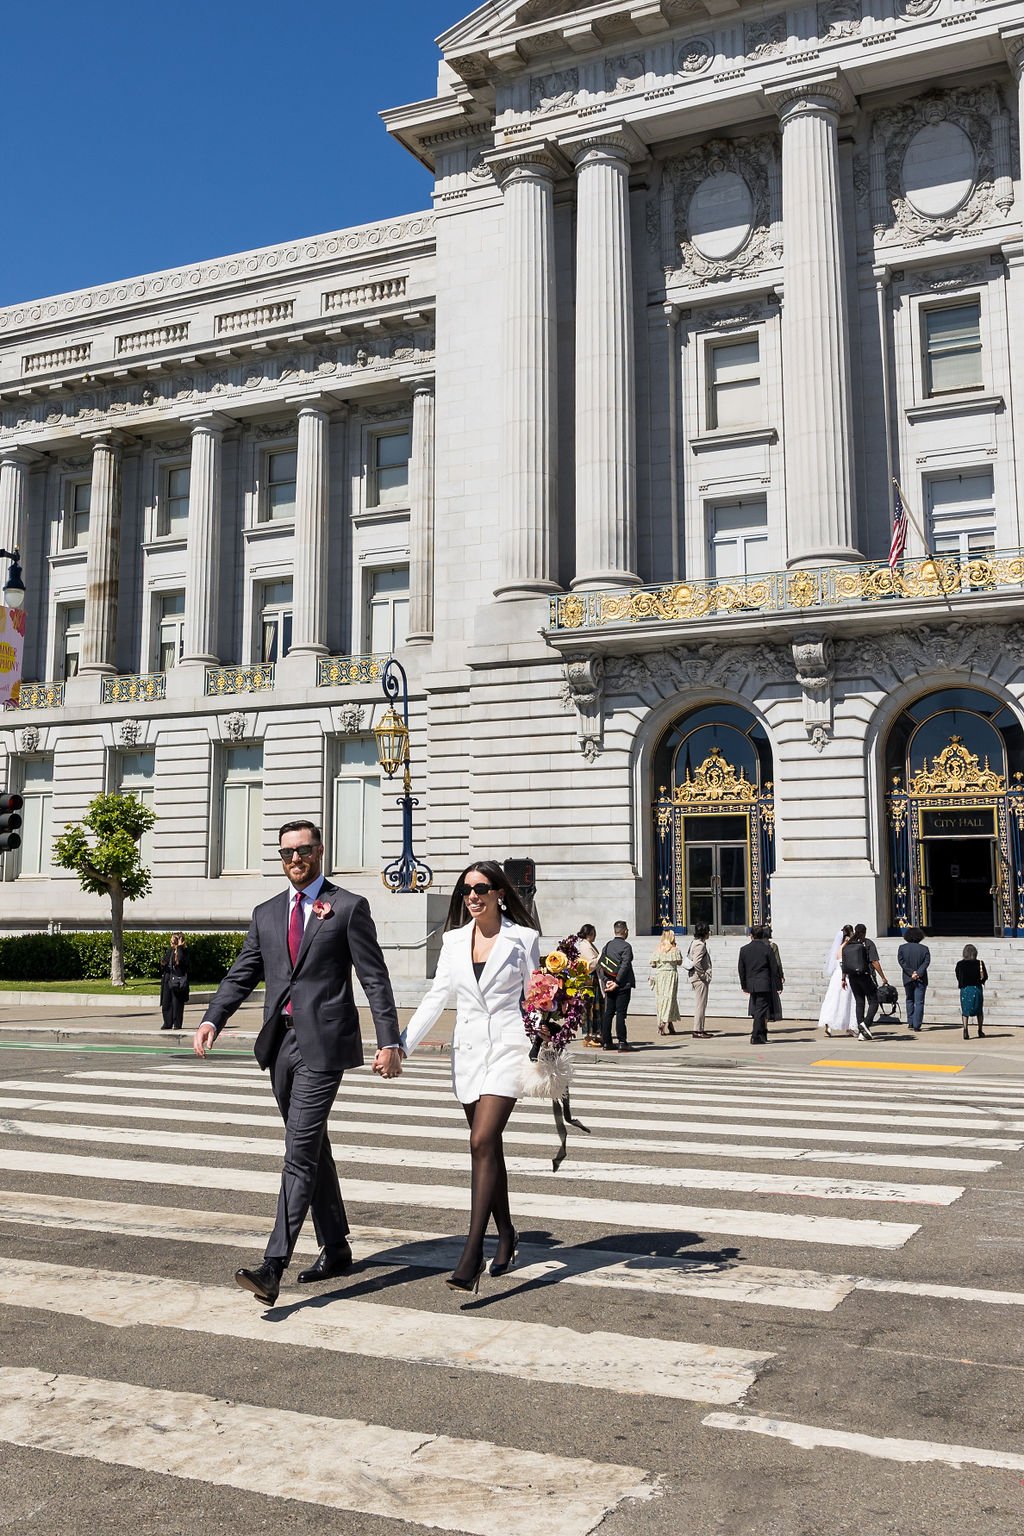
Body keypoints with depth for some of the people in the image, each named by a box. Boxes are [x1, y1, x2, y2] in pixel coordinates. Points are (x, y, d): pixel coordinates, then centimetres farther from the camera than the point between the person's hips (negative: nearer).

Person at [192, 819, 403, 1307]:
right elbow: (241, 975, 11)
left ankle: (272, 1267, -15)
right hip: (280, 1043, 6)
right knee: (311, 1149, 15)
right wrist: (212, 1019, -6)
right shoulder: (266, 913, 15)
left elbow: (375, 978, -3)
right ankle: (335, 1249, 28)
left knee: (300, 1152, -12)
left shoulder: (349, 907, 0)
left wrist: (389, 1041, -8)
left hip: (322, 1043, -6)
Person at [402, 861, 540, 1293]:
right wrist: (401, 1045, 2)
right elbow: (436, 997, 9)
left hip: (507, 1048, -4)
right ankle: (505, 1234, 27)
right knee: (489, 1147, 11)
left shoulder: (523, 937, -1)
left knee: (482, 1142, -16)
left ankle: (472, 1252, -17)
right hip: (468, 1049, 5)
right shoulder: (454, 940, 9)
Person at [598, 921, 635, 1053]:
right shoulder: (626, 946, -10)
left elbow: (599, 964, 4)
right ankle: (622, 1042, -6)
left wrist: (606, 980, -1)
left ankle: (606, 1042, 11)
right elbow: (625, 966, -19)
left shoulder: (607, 945, 9)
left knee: (608, 1013, 9)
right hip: (623, 986, -6)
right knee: (621, 1013, -5)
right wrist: (617, 983, -16)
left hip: (610, 984, 6)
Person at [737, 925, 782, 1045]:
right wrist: (777, 985, 3)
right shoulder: (767, 948, -7)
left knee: (756, 1011, 14)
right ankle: (756, 1037, -5)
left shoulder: (744, 950, 3)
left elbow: (741, 969, 8)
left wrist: (744, 986, 18)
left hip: (751, 985, 4)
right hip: (765, 985, -4)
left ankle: (762, 1035, 22)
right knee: (761, 1011, -2)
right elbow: (774, 968, -4)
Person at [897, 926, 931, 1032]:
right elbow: (926, 962, -11)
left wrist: (911, 973, -11)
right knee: (919, 1002, 1)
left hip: (908, 979, 1)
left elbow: (901, 961, -8)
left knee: (910, 1000, 19)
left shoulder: (902, 948, 2)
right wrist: (918, 973, -16)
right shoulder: (924, 948, -1)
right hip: (921, 979, -1)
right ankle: (917, 1026, -5)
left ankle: (910, 1023, 18)